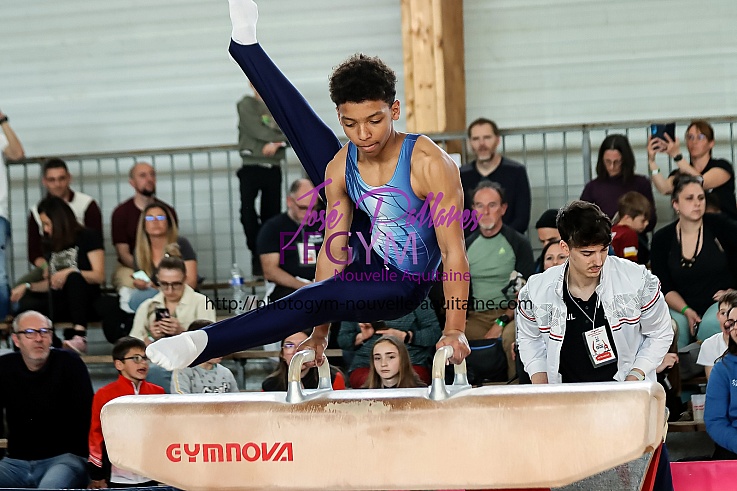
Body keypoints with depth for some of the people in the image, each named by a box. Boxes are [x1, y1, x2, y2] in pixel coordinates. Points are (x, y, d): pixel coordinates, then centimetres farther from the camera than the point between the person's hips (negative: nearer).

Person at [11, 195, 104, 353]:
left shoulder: (88, 237, 1)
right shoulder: (51, 245, 19)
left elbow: (99, 276, -9)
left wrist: (70, 272, -20)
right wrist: (27, 286, 5)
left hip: (85, 302, -5)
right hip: (60, 303, 5)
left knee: (75, 278, -38)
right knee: (26, 305, -22)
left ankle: (80, 336, -51)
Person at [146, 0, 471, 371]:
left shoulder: (429, 163, -29)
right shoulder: (341, 166, -11)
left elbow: (453, 252, -28)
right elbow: (334, 250, -9)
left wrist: (454, 331, -32)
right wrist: (320, 333, -10)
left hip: (402, 286, -6)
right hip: (369, 257, 6)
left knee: (311, 299, -34)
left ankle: (203, 344, -40)